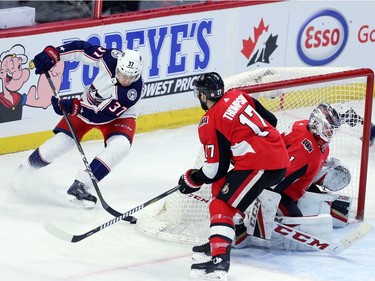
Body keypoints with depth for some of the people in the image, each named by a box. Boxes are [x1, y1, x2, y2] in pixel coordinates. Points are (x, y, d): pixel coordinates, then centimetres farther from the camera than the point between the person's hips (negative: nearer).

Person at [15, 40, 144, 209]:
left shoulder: (134, 89, -36)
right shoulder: (111, 57, -30)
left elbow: (103, 115, -36)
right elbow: (81, 49, -16)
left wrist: (74, 107, -44)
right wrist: (53, 53, -26)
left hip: (118, 116, -2)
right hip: (89, 103, 2)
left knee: (120, 146, -30)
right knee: (61, 141, -6)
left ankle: (80, 186, -25)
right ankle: (23, 172, 19)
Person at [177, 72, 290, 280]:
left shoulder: (210, 123, -8)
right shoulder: (238, 96, 12)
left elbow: (217, 168, -6)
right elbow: (270, 120, 19)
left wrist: (193, 180, 11)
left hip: (260, 165, -9)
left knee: (221, 206, -10)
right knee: (221, 186, 24)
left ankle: (219, 260, -27)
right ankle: (219, 241, 28)